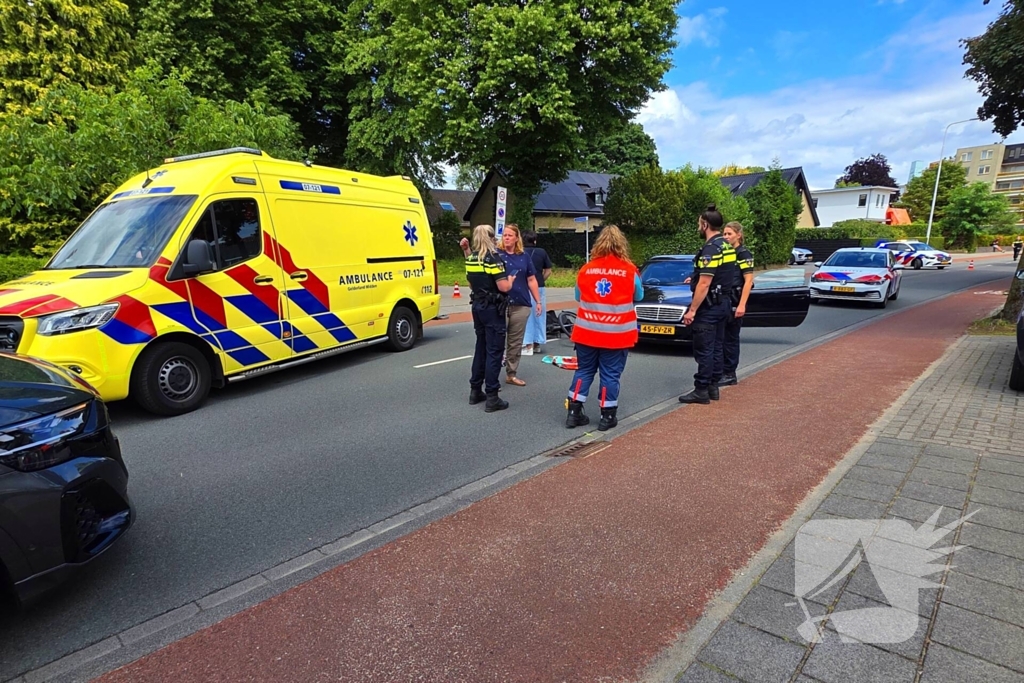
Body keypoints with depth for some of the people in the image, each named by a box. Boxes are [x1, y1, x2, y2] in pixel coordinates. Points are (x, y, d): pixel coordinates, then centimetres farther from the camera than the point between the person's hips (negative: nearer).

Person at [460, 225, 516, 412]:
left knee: (481, 348, 17)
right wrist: (511, 279, 0)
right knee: (494, 351, -3)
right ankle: (492, 398, -2)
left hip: (477, 306, 8)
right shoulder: (493, 258, -15)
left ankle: (475, 391, 23)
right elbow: (504, 287, -21)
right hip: (493, 309, -8)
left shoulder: (471, 259, 8)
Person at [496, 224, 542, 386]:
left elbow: (531, 280, 15)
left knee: (516, 342, 10)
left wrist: (538, 301, 13)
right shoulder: (497, 255, 1)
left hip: (521, 305, 3)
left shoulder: (524, 257, 10)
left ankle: (511, 374, 22)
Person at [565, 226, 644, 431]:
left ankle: (574, 413, 16)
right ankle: (607, 416, 15)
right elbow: (638, 296, 11)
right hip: (616, 333, -2)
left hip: (587, 331, 2)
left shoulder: (586, 269, 0)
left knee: (584, 370, 14)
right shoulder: (630, 270, -5)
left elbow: (578, 297, 13)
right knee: (610, 374, 7)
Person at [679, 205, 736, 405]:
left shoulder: (710, 249, -19)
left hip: (709, 306, -10)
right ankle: (713, 387, 21)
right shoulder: (727, 246, 11)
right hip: (722, 303, 10)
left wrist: (692, 310, -21)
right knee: (716, 347, 13)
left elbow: (704, 284, -23)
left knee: (704, 349, -4)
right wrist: (696, 279, 26)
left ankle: (701, 391, 1)